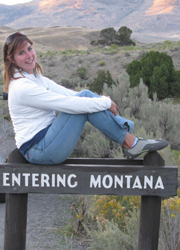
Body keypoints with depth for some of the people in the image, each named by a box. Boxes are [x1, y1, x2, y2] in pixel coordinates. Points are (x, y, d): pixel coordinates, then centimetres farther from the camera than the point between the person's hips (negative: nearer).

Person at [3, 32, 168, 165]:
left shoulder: (36, 77, 12)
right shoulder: (22, 88, -19)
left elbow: (66, 94, 11)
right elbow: (68, 103, -22)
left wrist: (103, 101, 0)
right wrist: (106, 103, -15)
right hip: (38, 151, -9)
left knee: (86, 95, -6)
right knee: (84, 100, -17)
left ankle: (127, 129, -7)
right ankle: (131, 144, -13)